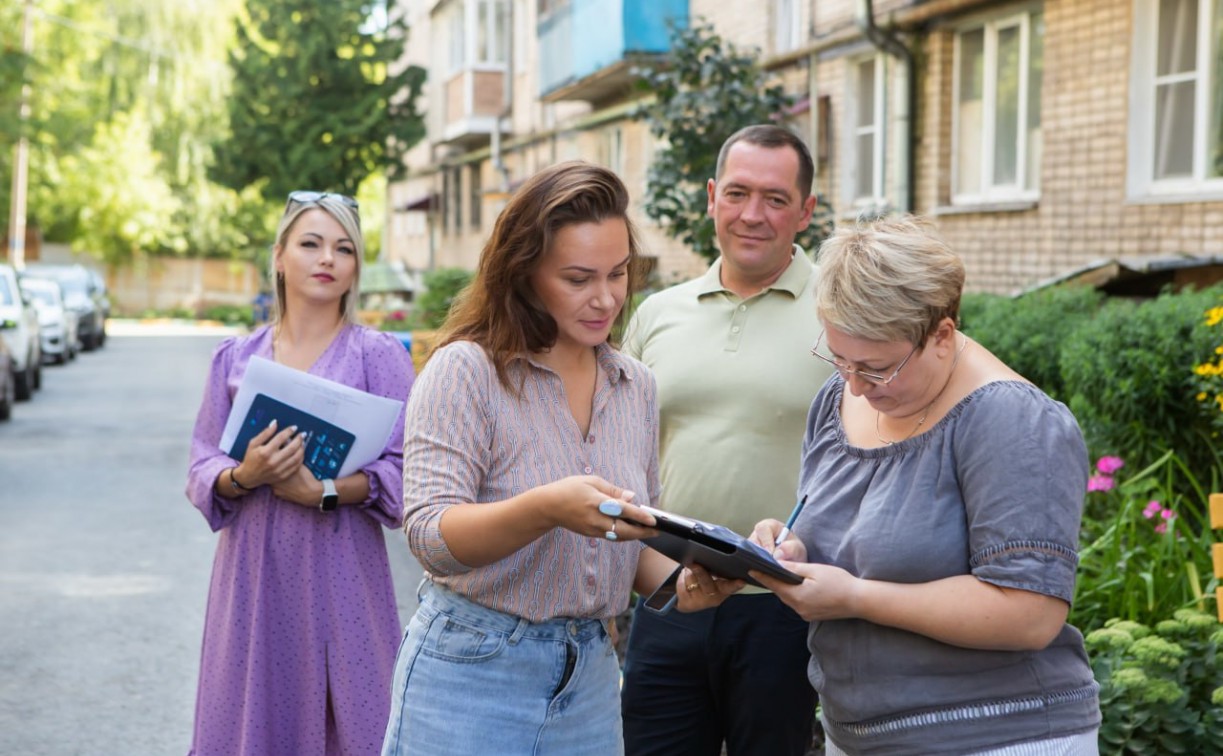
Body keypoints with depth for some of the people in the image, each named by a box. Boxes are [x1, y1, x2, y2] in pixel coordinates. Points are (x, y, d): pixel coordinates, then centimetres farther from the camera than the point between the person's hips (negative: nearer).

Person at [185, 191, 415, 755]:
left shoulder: (378, 355, 0)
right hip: (253, 572, 2)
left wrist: (323, 490, -18)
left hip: (340, 574, -2)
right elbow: (202, 473, 6)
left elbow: (405, 471, -6)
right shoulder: (235, 358, 8)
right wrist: (244, 476, -15)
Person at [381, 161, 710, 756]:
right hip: (471, 678, -5)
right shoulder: (465, 371, -11)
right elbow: (430, 535, -19)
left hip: (589, 679, 5)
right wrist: (547, 508, -36)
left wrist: (679, 583, -8)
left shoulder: (635, 387, 7)